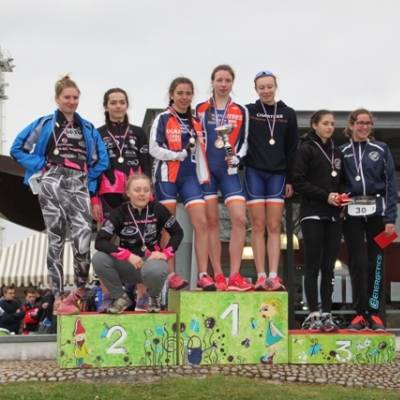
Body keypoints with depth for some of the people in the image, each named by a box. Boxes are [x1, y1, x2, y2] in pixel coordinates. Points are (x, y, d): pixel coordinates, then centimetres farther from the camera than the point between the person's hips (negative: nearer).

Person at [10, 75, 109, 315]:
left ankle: (81, 290, 3)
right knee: (56, 238, -2)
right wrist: (40, 167, 0)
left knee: (83, 235, -15)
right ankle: (58, 298, -1)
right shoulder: (44, 123, 9)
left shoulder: (88, 128, 16)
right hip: (52, 183, -2)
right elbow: (17, 148, 6)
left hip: (79, 186, 2)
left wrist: (88, 178, 6)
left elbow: (102, 160, 17)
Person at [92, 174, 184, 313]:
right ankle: (120, 297, -3)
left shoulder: (157, 209, -5)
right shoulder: (120, 212, -8)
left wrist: (165, 253, -12)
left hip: (152, 259, -1)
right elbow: (100, 242, -18)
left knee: (153, 270, -38)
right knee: (98, 258, -26)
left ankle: (154, 298, 0)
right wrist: (128, 256, -27)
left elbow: (177, 233, 6)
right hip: (128, 264, 1)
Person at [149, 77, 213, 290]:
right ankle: (170, 275, 6)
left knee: (201, 222, -9)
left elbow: (200, 153, 17)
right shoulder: (163, 119, 2)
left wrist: (204, 177, 9)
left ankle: (203, 275, -8)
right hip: (167, 176, -4)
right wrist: (180, 154, -14)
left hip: (190, 176, 4)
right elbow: (154, 149, -7)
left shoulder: (196, 122, 17)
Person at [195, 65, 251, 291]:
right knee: (212, 221, 1)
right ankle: (218, 276, 6)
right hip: (206, 169, 0)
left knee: (240, 219, -12)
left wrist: (237, 157, -9)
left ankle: (234, 276, -9)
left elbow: (244, 142, 11)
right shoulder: (200, 109, 8)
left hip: (229, 170, 1)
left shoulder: (241, 111, 10)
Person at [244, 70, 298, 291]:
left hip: (277, 174, 1)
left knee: (274, 227, -2)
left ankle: (274, 276, -4)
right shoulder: (247, 112, 4)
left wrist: (290, 180, 5)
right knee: (258, 226, -2)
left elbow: (292, 150, 8)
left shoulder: (288, 114, 7)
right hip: (254, 172, -1)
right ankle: (261, 276, 0)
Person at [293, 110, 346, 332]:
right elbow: (298, 182, -9)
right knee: (313, 266, -4)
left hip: (333, 216, 6)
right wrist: (325, 196, -15)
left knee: (329, 267, 4)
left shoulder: (337, 152, 17)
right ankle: (313, 314, -1)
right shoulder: (306, 149, -1)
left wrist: (341, 195, 1)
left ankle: (327, 313, 7)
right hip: (312, 215, -5)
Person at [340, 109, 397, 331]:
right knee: (358, 263, -1)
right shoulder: (342, 152, 8)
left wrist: (390, 218, -5)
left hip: (376, 211, 0)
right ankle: (361, 313, 6)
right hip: (352, 214, 0)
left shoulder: (381, 150, 6)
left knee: (376, 263, 0)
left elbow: (391, 184, 2)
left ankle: (375, 314, 6)